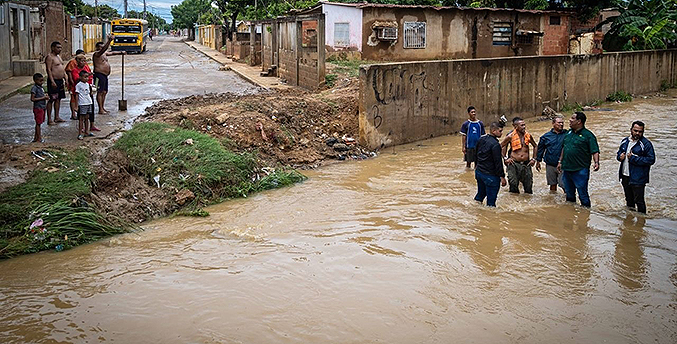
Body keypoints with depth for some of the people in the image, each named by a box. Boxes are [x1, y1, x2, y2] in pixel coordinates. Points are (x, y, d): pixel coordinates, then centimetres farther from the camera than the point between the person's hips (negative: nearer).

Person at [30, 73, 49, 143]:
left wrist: (46, 97, 3)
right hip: (38, 108, -9)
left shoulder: (41, 87, 11)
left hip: (42, 107, 9)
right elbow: (32, 99, -21)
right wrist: (43, 98, -20)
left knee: (38, 123, 14)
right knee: (38, 123, -1)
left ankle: (36, 137, 23)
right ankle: (39, 138, 6)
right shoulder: (34, 88, -15)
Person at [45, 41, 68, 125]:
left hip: (60, 81, 9)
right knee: (51, 100, -7)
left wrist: (65, 79, 18)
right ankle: (49, 119, -6)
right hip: (53, 81, -9)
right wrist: (52, 81, -24)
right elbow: (48, 70, -17)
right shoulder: (49, 57, -10)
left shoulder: (58, 56, 18)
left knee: (58, 99, 12)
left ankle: (57, 117, 18)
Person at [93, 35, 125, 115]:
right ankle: (100, 110, -8)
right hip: (99, 75, -10)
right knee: (100, 92, -8)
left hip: (105, 75, 10)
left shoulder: (104, 53, 16)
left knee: (104, 92, 13)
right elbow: (104, 49, -28)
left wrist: (121, 52, 23)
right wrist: (109, 41, -35)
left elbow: (112, 53, 29)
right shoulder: (97, 54, -11)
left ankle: (102, 108, 20)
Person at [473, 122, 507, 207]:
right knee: (491, 199, 1)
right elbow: (498, 162, -20)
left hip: (479, 172, 9)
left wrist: (477, 165, 32)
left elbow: (476, 154, 18)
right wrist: (502, 176, -13)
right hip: (490, 175, -9)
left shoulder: (481, 139, 4)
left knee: (480, 193, 25)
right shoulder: (495, 145, -22)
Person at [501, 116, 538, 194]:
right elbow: (501, 146, 4)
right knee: (513, 185, -1)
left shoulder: (528, 135, 2)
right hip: (514, 164, -3)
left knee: (528, 186, 5)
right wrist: (505, 158, -1)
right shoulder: (510, 136, -7)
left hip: (526, 164, 3)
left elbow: (535, 146, 19)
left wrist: (534, 159, 12)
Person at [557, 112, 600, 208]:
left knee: (583, 195, -2)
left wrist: (596, 162, -27)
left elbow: (595, 151, -12)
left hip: (580, 171, -6)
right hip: (566, 169, 7)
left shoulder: (588, 135, -9)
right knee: (569, 194, 18)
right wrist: (560, 161, 20)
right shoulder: (568, 133, 11)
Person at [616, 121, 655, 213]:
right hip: (625, 176, 7)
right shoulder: (625, 141, 9)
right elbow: (619, 153, 23)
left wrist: (634, 158, -21)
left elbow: (651, 160, -17)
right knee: (629, 200, 20)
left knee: (639, 201, -3)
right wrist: (620, 156, -1)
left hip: (638, 179, -7)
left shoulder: (646, 144, -11)